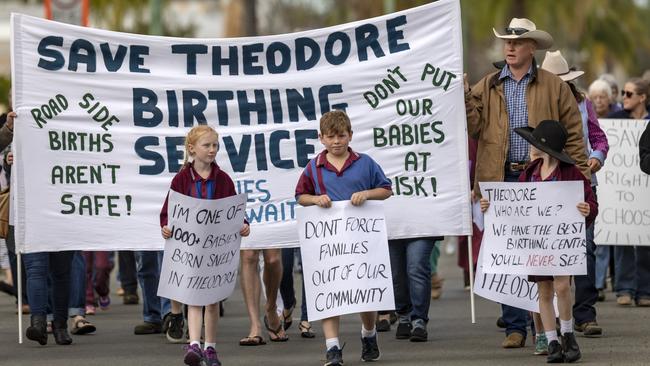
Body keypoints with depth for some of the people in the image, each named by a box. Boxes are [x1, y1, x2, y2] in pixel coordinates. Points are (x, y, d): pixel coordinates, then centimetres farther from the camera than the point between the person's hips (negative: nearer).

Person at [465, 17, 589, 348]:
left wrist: (580, 175, -3)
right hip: (501, 180, 2)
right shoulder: (487, 87, 11)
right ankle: (514, 327, 7)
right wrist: (465, 96, -11)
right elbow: (473, 126, 2)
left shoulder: (553, 87, 5)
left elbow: (573, 134, 4)